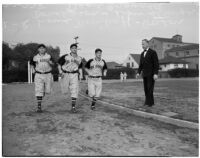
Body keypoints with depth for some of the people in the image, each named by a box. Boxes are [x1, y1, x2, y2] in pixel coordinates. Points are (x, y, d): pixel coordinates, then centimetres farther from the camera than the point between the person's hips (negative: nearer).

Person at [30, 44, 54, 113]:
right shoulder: (35, 57, 4)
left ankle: (43, 93, 42)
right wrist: (33, 69, 7)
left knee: (48, 91, 5)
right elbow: (31, 63, 21)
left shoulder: (49, 56, 1)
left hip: (48, 75, 1)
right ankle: (39, 106, -4)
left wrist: (48, 61, -28)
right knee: (39, 91, -9)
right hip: (39, 75, 0)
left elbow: (52, 64, -10)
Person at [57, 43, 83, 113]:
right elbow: (59, 64, 2)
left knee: (74, 91, -8)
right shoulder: (65, 57, -5)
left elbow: (80, 67, 17)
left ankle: (73, 107, -1)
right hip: (65, 74, -2)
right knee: (65, 92, 4)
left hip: (74, 75, 2)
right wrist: (60, 71, -12)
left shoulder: (79, 58, 7)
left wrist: (81, 74, 2)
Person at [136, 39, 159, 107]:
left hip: (151, 74, -6)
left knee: (150, 88, -9)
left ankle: (150, 102, -1)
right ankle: (148, 101, 11)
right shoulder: (142, 54, 14)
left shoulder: (153, 52, -7)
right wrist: (138, 73, 1)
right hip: (145, 74, 7)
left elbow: (156, 64, -12)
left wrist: (156, 74, -20)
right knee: (146, 88, 5)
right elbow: (141, 65, 15)